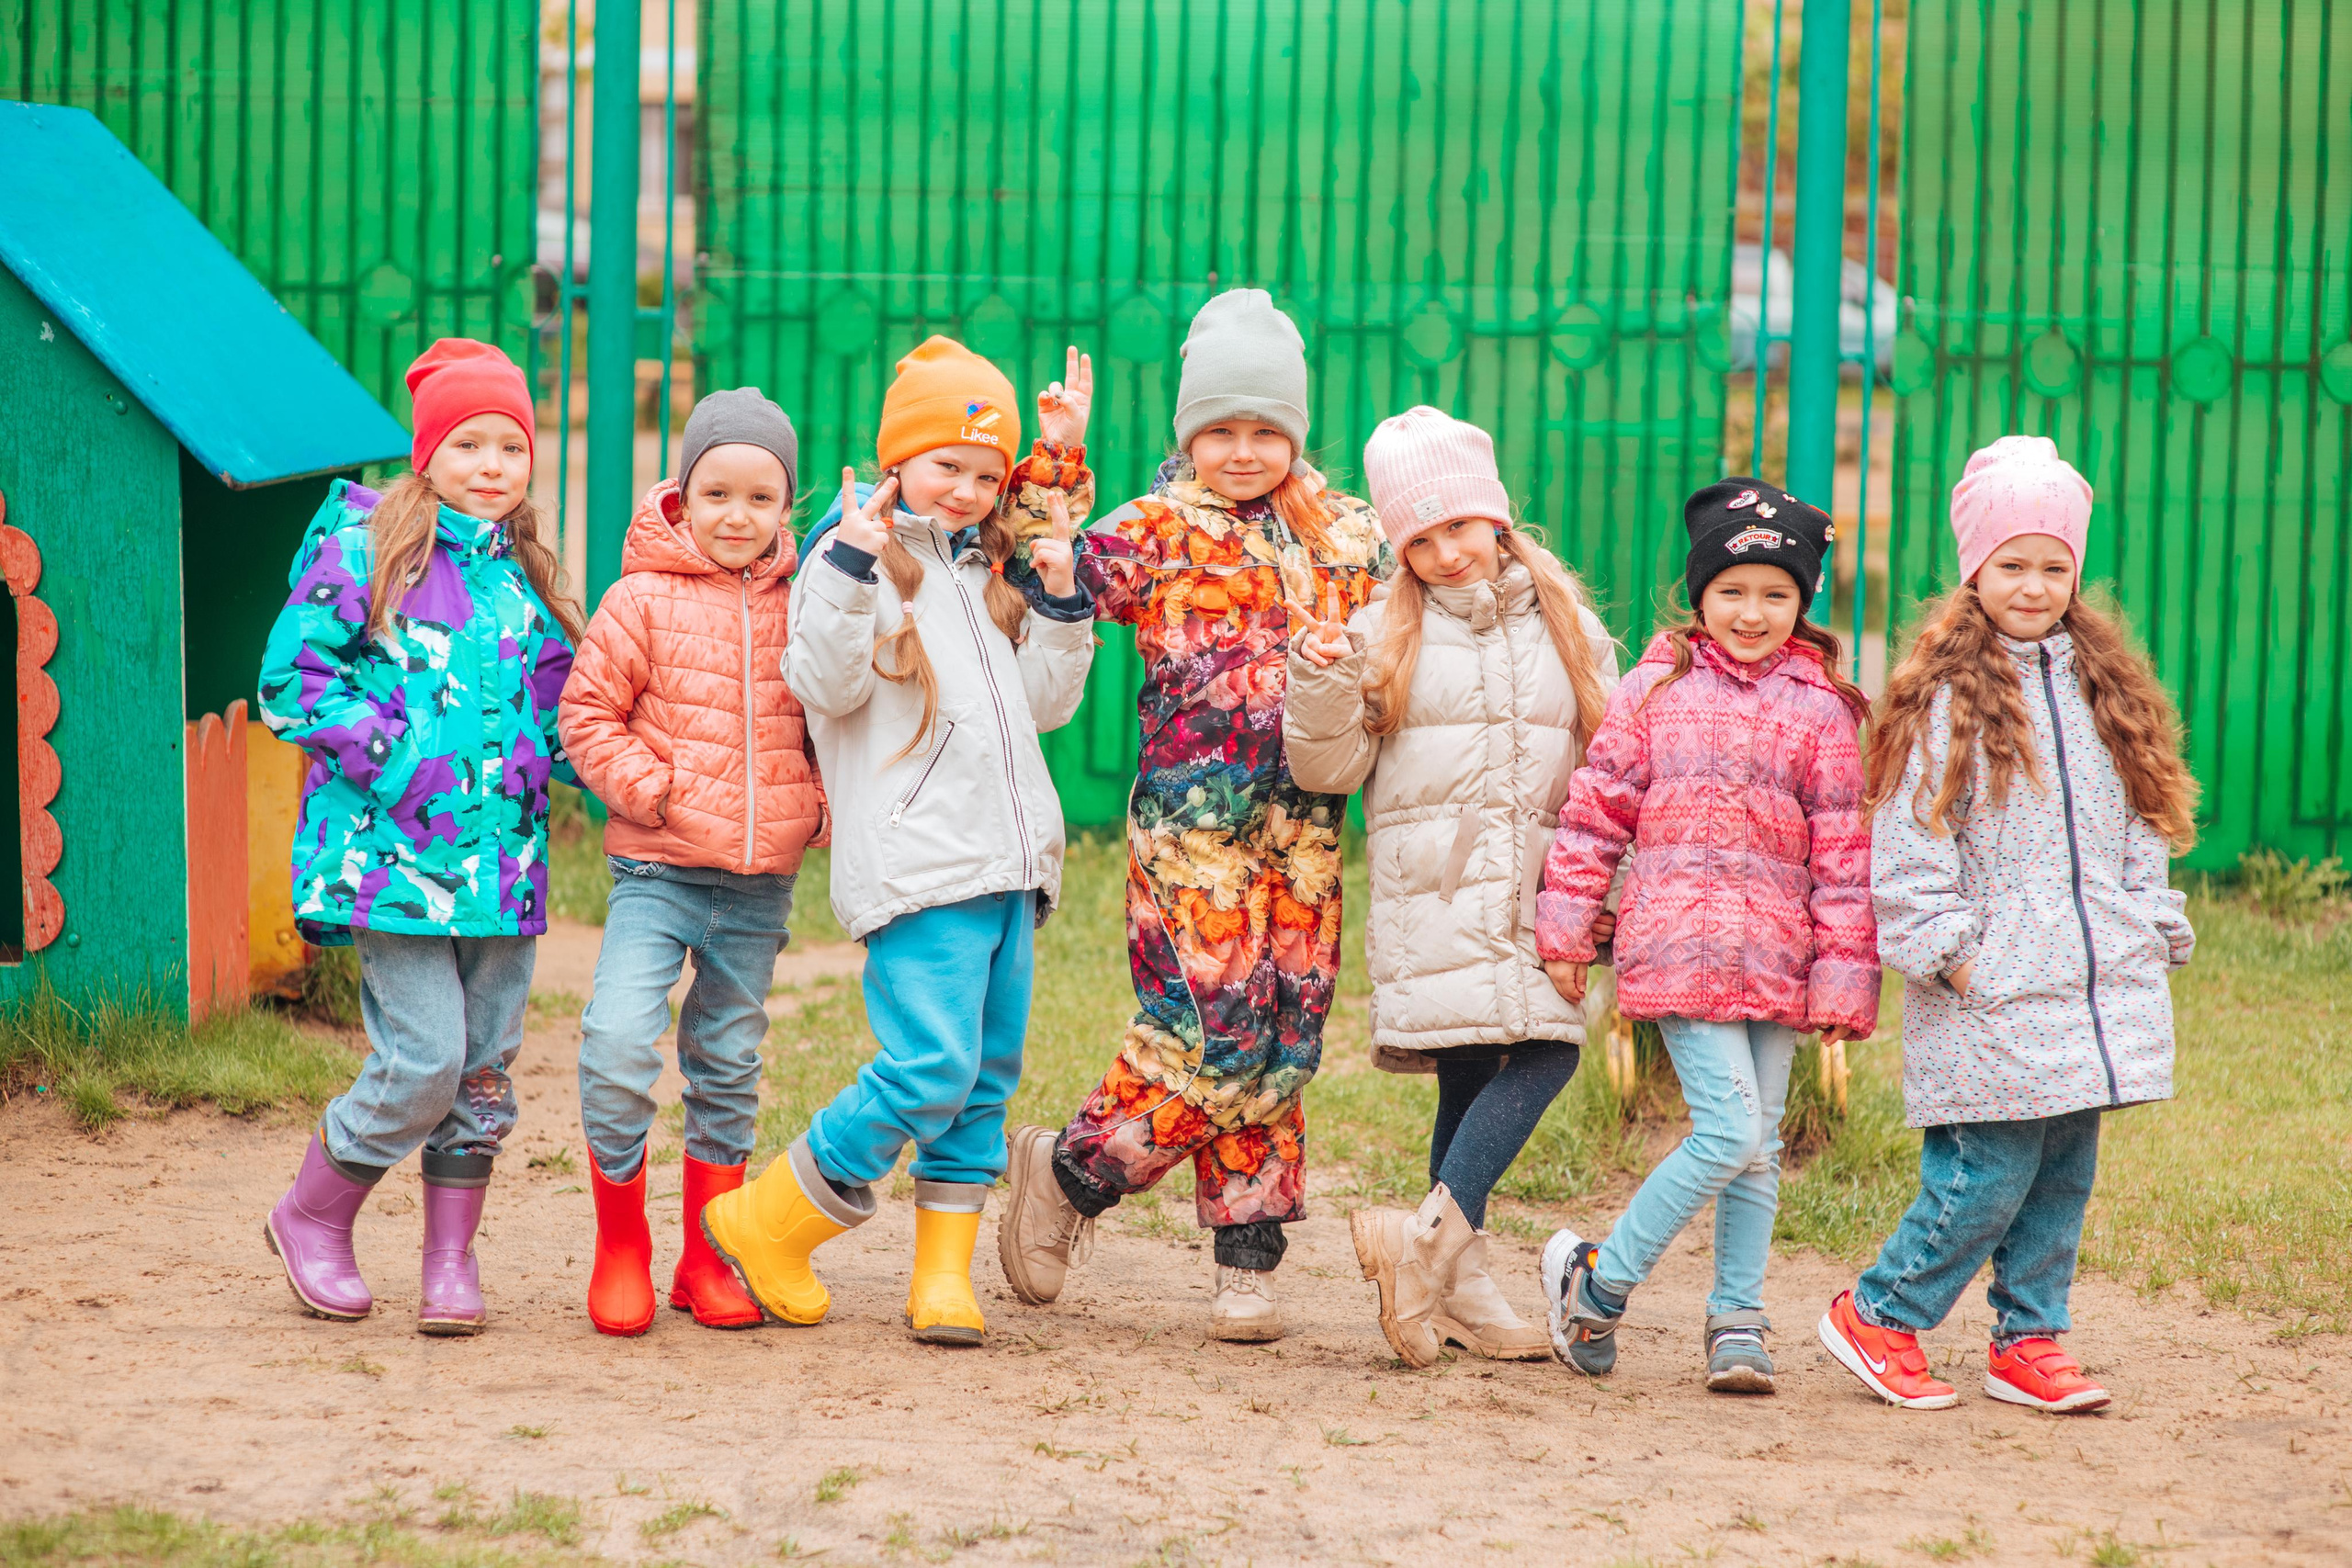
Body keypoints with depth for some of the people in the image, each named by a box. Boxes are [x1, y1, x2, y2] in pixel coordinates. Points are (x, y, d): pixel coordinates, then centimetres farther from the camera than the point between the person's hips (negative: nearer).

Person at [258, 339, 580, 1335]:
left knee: (486, 1065, 5)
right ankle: (311, 1218, 11)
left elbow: (556, 704, 25)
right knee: (424, 1057, -11)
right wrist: (396, 760, -13)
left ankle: (452, 1262, 18)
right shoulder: (362, 550, -4)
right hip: (395, 855, -6)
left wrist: (548, 755, 3)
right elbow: (290, 683, -6)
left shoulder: (527, 572, 13)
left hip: (504, 855, 6)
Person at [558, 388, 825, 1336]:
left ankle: (706, 1261, 22)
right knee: (618, 1044, -17)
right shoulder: (645, 599, -3)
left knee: (729, 1068, 10)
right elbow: (587, 713, -1)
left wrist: (819, 806, 2)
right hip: (658, 872, -3)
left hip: (761, 886, 3)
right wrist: (654, 791, -13)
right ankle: (620, 1250, -1)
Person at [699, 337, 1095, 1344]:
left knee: (986, 1077, 6)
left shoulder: (989, 570, 18)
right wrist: (852, 567, -24)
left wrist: (1061, 605, 5)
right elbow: (824, 686, -14)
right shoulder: (857, 551, -1)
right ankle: (765, 1224, -2)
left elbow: (1045, 704, 19)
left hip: (1010, 863, 7)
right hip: (916, 868, -7)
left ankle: (944, 1277, 11)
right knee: (929, 1071, -15)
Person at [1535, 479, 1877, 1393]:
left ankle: (1737, 1326, 16)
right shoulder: (1657, 690, 4)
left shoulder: (1820, 711, 7)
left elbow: (1844, 853, 7)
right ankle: (1598, 1284, 2)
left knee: (1759, 1146, 7)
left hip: (1776, 955, 3)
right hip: (1680, 941, -3)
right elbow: (1595, 810, 7)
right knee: (1728, 1131, -13)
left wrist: (1843, 976, 3)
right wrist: (1564, 930, 5)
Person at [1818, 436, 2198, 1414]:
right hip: (1991, 1000, -6)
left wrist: (2157, 930, 11)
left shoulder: (2107, 689, 13)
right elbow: (1909, 840, -9)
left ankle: (2028, 1341, 19)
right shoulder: (1945, 699, -6)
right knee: (1988, 1177, -8)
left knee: (2064, 1174, 8)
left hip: (2092, 985, 6)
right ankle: (1877, 1317, 8)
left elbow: (2140, 820, 19)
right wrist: (1947, 950, -13)